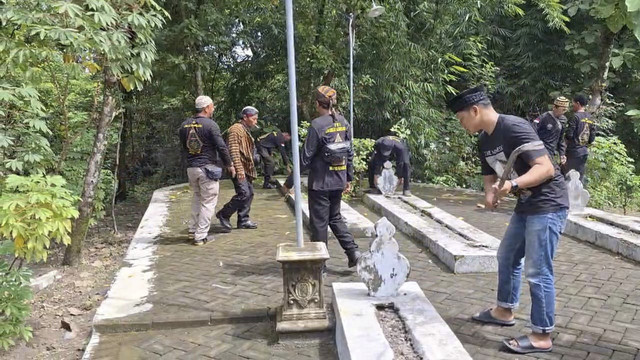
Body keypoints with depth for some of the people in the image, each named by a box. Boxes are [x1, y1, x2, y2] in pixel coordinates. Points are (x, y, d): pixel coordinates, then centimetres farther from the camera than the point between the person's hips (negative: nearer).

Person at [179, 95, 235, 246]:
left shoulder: (184, 125, 8)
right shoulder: (210, 125, -13)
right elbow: (221, 147, -13)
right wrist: (229, 164, -2)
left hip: (191, 168, 7)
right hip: (207, 167, -7)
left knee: (197, 198, 22)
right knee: (208, 202, 1)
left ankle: (193, 230, 25)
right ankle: (201, 236, 2)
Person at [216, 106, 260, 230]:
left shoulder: (246, 130, 20)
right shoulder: (236, 129, -12)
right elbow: (234, 151, -20)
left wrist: (250, 169, 23)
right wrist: (239, 169, -25)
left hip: (246, 168, 10)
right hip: (239, 169, -10)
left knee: (249, 193, 9)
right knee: (244, 193, -15)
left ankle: (243, 220, 16)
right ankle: (224, 214, -2)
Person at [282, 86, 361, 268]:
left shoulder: (317, 125, -15)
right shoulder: (343, 122, 4)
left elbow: (305, 157, -15)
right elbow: (349, 153, 10)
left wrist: (289, 182, -7)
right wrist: (348, 178, 20)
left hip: (320, 183, -6)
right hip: (338, 182, 6)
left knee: (319, 222, 5)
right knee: (335, 217, 21)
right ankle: (352, 250, 9)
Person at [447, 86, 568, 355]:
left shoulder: (515, 128, -22)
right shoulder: (484, 140, 7)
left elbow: (546, 168, -26)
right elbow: (490, 176, 12)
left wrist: (512, 185, -38)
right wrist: (490, 195, -10)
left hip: (548, 205, -10)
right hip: (526, 205, 10)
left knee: (537, 271, -5)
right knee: (507, 256, 19)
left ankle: (541, 336, 7)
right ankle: (504, 311, 37)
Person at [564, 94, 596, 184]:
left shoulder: (575, 116, -13)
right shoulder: (590, 118, 8)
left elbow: (569, 135, -16)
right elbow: (592, 137, 9)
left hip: (574, 150, -7)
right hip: (584, 151, 7)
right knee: (580, 176, 13)